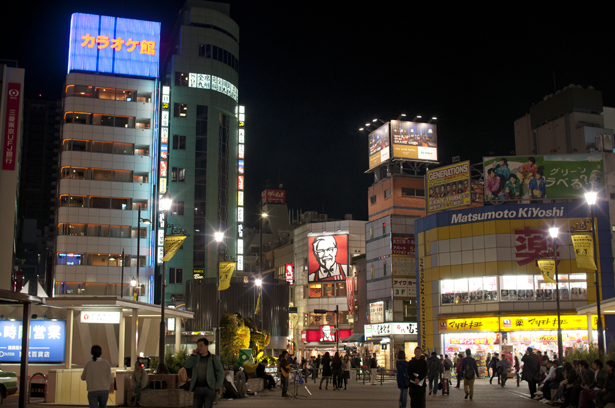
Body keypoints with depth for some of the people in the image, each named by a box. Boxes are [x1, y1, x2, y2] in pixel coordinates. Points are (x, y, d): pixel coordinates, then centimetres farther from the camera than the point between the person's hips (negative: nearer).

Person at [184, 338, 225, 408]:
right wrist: (193, 355, -5)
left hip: (209, 388, -3)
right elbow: (187, 366, -1)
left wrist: (218, 385, -4)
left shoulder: (213, 358, 2)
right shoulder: (196, 357, 11)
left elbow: (220, 372, 4)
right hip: (197, 388, 3)